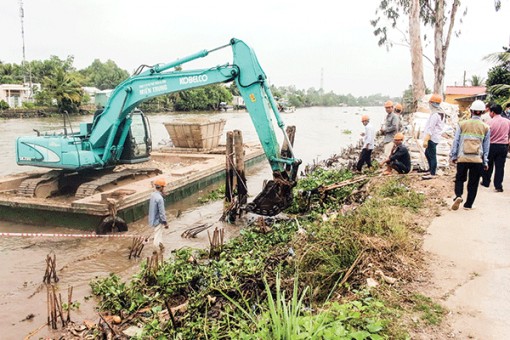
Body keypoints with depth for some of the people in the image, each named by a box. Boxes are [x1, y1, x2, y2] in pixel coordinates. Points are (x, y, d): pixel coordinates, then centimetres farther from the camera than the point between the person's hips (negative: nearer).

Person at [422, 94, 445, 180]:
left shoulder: (435, 114, -19)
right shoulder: (441, 112, 12)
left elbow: (431, 128, -23)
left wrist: (426, 140, -23)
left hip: (432, 138, -10)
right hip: (435, 137, 10)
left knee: (432, 155, -4)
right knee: (427, 153, 22)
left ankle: (432, 174, 2)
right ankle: (431, 170, 30)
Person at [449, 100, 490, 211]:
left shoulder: (462, 124, -2)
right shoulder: (486, 128, 2)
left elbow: (456, 142, 1)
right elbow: (486, 146, 7)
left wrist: (453, 156, 10)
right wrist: (485, 162, 14)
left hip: (462, 158, 0)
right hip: (477, 160, 0)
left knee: (460, 179, 15)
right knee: (473, 183, 10)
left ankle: (458, 196, -8)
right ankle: (468, 205, 14)